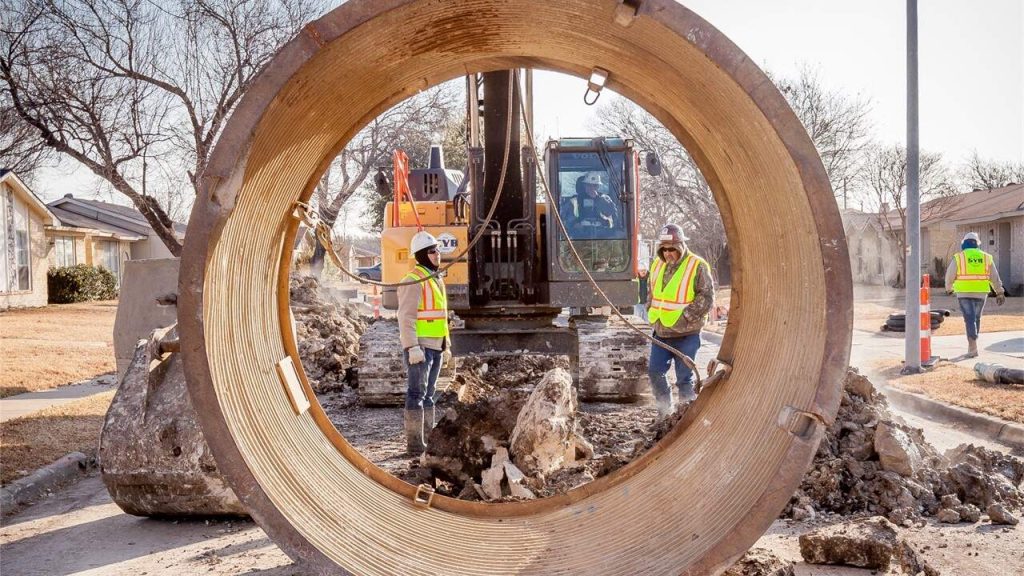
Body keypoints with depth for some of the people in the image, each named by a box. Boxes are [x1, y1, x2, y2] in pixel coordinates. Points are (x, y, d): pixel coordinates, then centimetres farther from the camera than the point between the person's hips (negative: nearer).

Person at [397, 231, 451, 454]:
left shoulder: (437, 279, 17)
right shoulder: (414, 280, -12)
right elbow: (406, 317, -18)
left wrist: (447, 346, 21)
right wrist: (412, 347, -24)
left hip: (435, 346, 9)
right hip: (419, 346, -9)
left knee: (428, 394, 14)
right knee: (417, 393, -6)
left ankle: (428, 438, 21)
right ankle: (414, 442, -2)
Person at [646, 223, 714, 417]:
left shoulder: (697, 266, -9)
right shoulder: (657, 265, 10)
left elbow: (707, 297, -11)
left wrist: (686, 316, -16)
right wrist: (652, 313, 8)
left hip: (686, 334, -6)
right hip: (661, 332, 6)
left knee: (684, 377, 1)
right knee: (655, 371, 9)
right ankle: (665, 409, 26)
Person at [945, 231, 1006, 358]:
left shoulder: (958, 257, -4)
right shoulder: (985, 257, 6)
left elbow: (950, 276, 0)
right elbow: (994, 277, 6)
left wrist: (949, 288, 18)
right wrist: (1000, 292, 9)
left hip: (964, 293, -3)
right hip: (980, 293, 3)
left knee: (970, 319, -5)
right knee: (976, 318, 17)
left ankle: (973, 347, -15)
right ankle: (972, 346, 23)